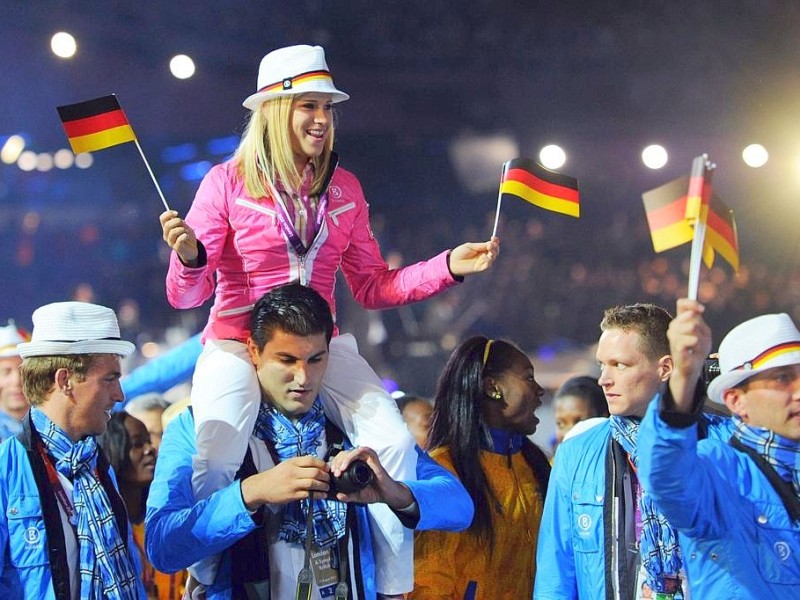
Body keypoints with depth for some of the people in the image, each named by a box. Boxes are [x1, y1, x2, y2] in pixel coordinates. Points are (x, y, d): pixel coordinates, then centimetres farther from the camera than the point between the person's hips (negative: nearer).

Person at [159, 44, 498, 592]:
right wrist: (190, 257, -28)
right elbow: (187, 295, -5)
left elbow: (372, 287, 10)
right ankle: (202, 586, -1)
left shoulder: (345, 189, 9)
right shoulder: (228, 182, -3)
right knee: (213, 467, -26)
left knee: (395, 444, -16)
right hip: (237, 344, -4)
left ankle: (396, 586, -3)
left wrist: (449, 266, -1)